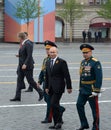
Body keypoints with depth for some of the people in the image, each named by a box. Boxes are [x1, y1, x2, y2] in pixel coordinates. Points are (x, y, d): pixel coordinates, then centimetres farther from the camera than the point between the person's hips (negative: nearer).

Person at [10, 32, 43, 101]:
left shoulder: (28, 44, -18)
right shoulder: (23, 44, 11)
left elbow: (29, 55, -24)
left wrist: (25, 64, -28)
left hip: (27, 66, -10)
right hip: (21, 66, 10)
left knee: (30, 81, -1)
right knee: (19, 80, 6)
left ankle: (41, 92, 16)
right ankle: (17, 96, 8)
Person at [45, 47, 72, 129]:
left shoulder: (61, 62, -8)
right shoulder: (48, 63, 13)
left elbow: (67, 75, -9)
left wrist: (69, 87, -10)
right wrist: (47, 87, 15)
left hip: (58, 87, -7)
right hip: (51, 88, 7)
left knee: (54, 104, -15)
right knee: (54, 105, 9)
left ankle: (59, 122, -2)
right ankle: (56, 124, 16)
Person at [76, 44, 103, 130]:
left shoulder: (95, 63, -13)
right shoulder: (83, 62, 11)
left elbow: (99, 77, -17)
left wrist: (96, 91, -20)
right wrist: (80, 87, 16)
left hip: (92, 90, -8)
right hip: (83, 90, 8)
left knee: (94, 108, 1)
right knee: (79, 105, 6)